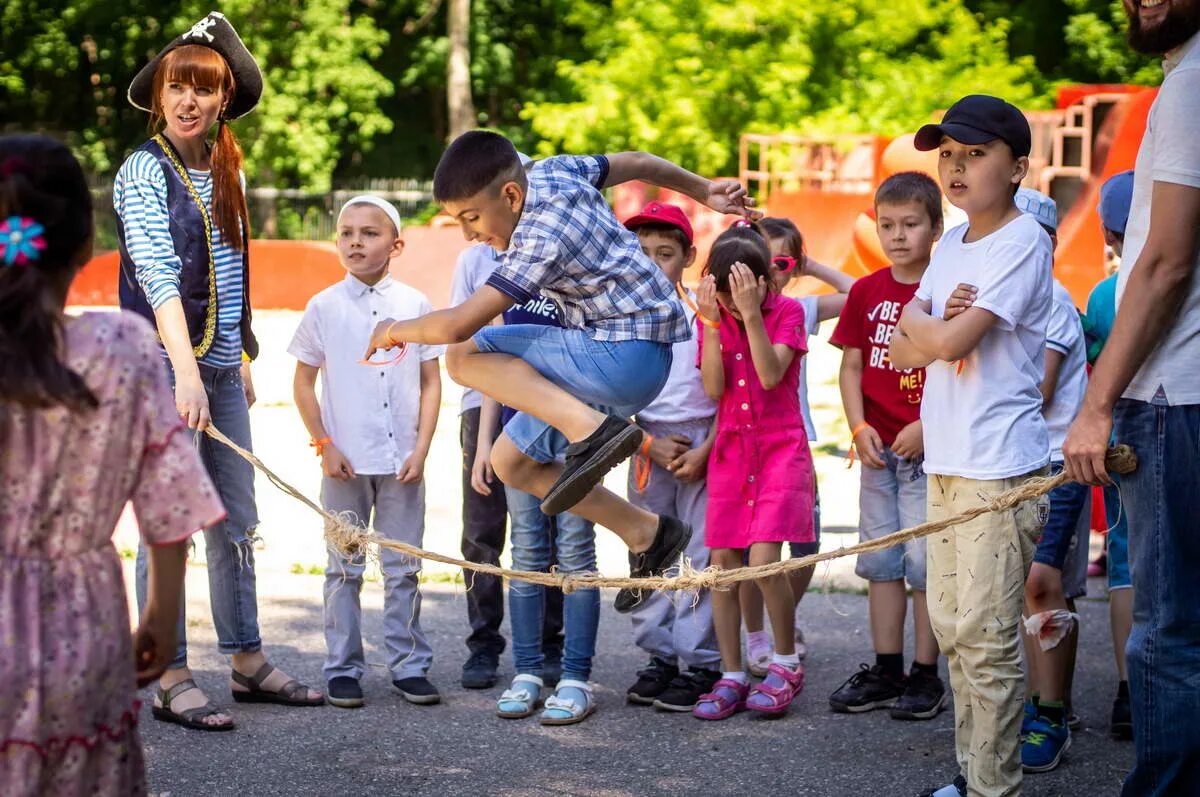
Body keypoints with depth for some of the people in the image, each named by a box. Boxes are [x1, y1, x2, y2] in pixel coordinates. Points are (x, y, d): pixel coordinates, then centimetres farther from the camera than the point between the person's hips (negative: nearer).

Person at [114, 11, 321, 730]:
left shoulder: (224, 172, 13)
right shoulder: (144, 171, -9)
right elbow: (157, 273, -22)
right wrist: (186, 372, -32)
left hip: (220, 367, 7)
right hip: (163, 367, -7)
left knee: (236, 522, 12)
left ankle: (248, 662, 21)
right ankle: (172, 679, 2)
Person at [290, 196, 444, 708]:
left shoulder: (415, 305, 3)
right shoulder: (324, 307, 1)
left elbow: (431, 383, 5)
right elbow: (303, 384, 5)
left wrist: (421, 449, -4)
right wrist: (325, 446, -3)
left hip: (403, 462, 1)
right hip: (345, 462, -1)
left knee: (403, 569, 6)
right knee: (345, 569, 5)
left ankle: (408, 665, 13)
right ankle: (343, 670, 11)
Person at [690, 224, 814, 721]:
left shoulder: (787, 312, -4)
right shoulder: (712, 319, 4)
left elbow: (771, 374, -18)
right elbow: (713, 388, -6)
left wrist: (751, 314, -25)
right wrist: (713, 323, -15)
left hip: (781, 450, -4)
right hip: (730, 451, 4)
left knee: (764, 561, -16)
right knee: (723, 563, 1)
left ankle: (786, 664, 4)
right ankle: (732, 677, 10)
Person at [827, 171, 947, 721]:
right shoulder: (866, 292, 7)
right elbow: (851, 367, 9)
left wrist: (926, 427, -16)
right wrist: (860, 428, -3)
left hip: (929, 447, -5)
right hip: (878, 447, 5)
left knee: (925, 561, -3)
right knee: (880, 560, 10)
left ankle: (925, 676, 6)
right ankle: (885, 671, 18)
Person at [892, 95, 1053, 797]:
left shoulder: (1022, 242, -10)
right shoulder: (951, 246, 15)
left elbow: (947, 339, -19)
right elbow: (903, 352, 13)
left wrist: (917, 319, 2)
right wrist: (932, 327, -8)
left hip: (1001, 469, -9)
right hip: (945, 462, 9)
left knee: (987, 637, -8)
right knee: (951, 625, 12)